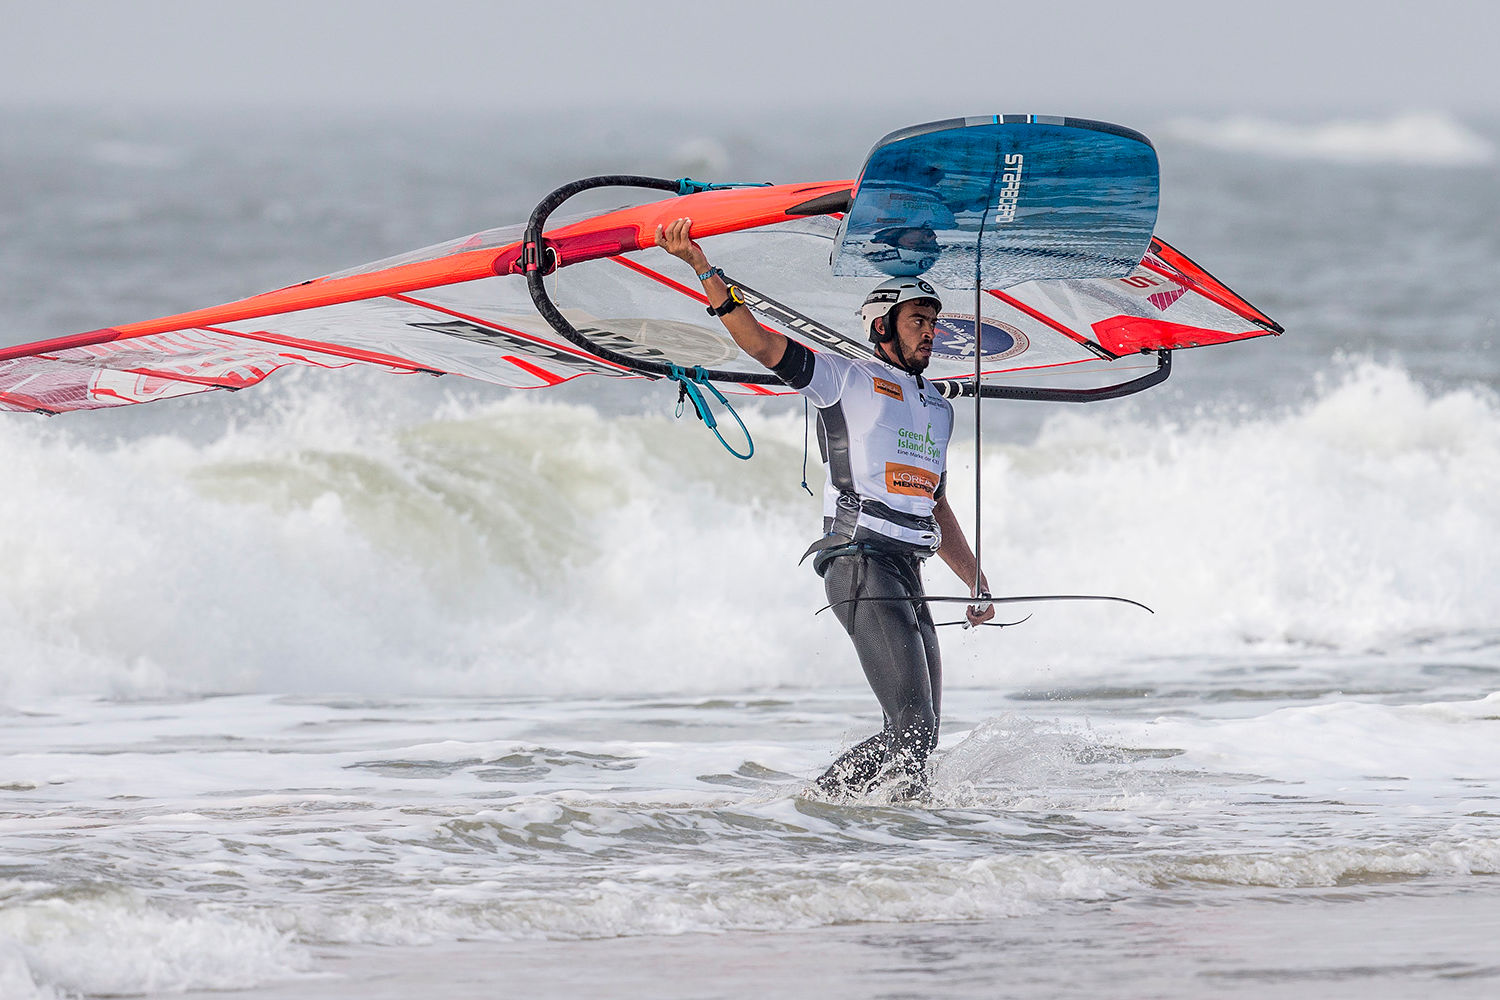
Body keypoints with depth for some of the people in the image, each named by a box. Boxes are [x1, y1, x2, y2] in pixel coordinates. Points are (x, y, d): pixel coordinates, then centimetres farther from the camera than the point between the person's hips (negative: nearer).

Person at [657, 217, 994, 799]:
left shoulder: (938, 410, 25)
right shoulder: (848, 382, 4)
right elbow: (759, 343, -6)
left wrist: (978, 583, 28)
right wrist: (702, 269, -15)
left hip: (908, 576, 8)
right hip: (861, 566, -8)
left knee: (917, 737, 5)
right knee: (913, 727, -18)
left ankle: (824, 797, 17)